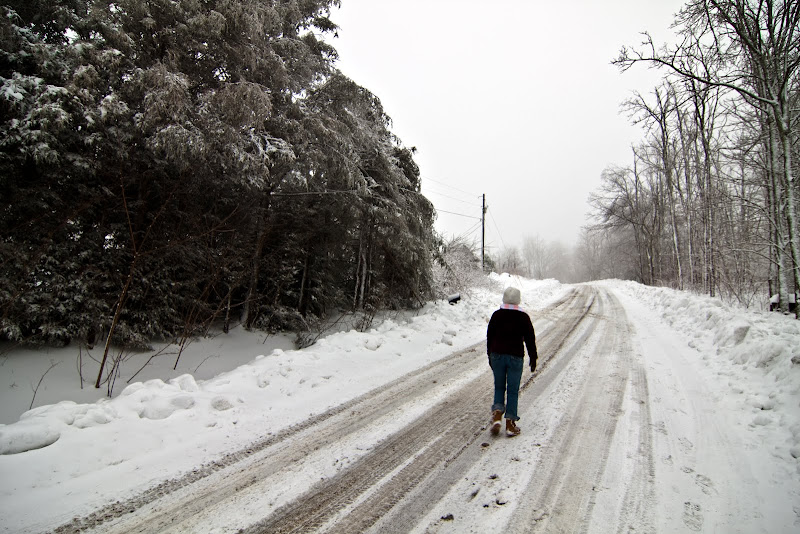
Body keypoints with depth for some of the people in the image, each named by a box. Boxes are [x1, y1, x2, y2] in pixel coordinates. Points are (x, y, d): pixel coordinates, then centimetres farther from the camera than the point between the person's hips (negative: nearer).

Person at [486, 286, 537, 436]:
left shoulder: (496, 315, 2)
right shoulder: (523, 317, -3)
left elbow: (489, 336, 7)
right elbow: (530, 339, 0)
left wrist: (490, 356, 17)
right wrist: (533, 358, 9)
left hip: (497, 355, 2)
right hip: (515, 357, -1)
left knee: (499, 387, 15)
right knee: (513, 390, 5)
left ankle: (497, 414, -2)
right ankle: (510, 424, 8)